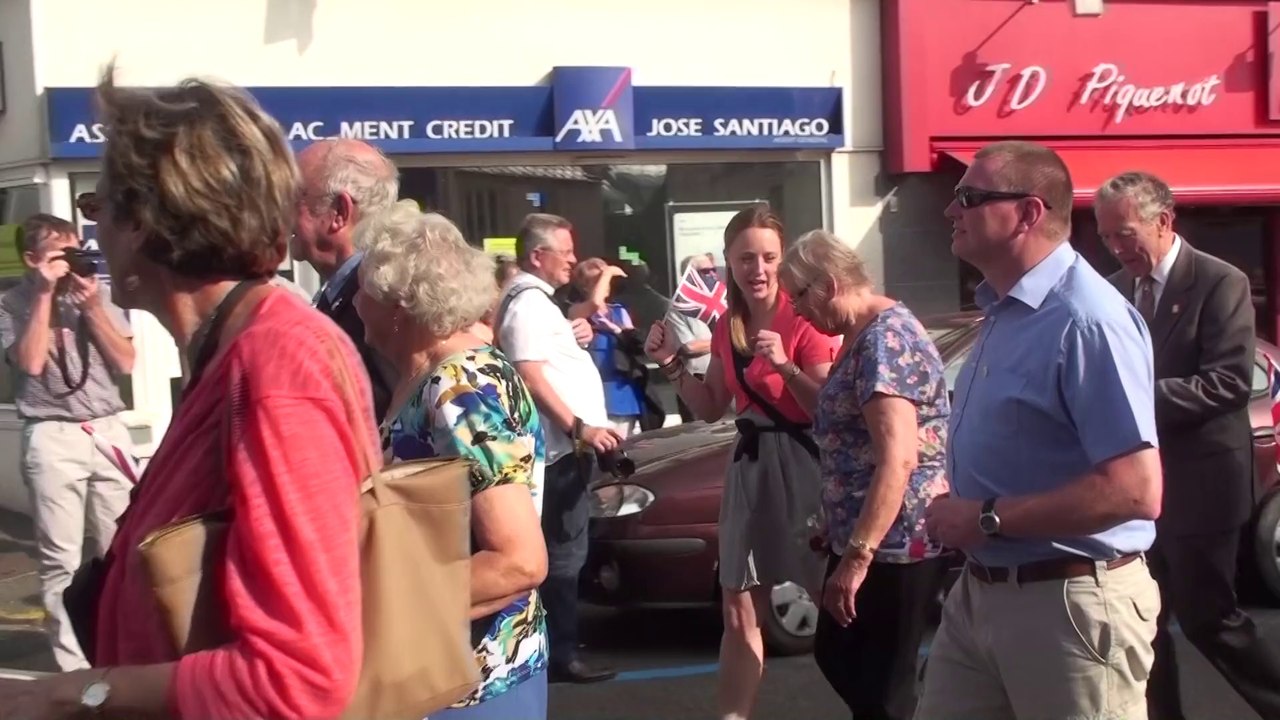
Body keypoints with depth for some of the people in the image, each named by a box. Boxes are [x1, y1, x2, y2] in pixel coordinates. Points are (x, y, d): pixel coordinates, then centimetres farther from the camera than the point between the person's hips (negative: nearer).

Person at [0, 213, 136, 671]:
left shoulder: (97, 293, 10)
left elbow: (126, 362, 5)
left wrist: (92, 307, -5)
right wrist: (43, 296, -10)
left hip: (109, 430, 3)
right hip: (52, 438, -3)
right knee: (61, 561, -2)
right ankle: (74, 665, 4)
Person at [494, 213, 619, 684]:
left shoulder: (535, 299, 17)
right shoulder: (527, 302, -14)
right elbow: (530, 375, -23)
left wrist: (573, 338, 10)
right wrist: (580, 427, -25)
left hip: (566, 444, 11)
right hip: (561, 445, -11)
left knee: (564, 550, 16)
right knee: (563, 553, -6)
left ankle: (559, 646, 26)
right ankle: (561, 655, 0)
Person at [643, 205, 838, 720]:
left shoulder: (804, 318, -12)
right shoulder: (727, 327, 9)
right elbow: (711, 409, 16)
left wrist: (786, 367, -27)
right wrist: (673, 365, 3)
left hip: (803, 463, -6)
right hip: (751, 463, 6)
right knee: (739, 610, 12)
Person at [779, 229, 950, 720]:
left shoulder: (885, 338, -19)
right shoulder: (865, 336, 13)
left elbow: (897, 458, -28)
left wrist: (857, 557, -30)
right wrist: (841, 537, 28)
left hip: (894, 545, -11)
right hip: (861, 537, 11)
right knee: (835, 657, 21)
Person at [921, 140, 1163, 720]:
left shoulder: (1085, 319, -21)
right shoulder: (1003, 311, 11)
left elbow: (1136, 489, -27)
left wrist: (988, 519, -20)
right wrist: (956, 515, 3)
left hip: (1068, 605, -9)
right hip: (978, 593, 9)